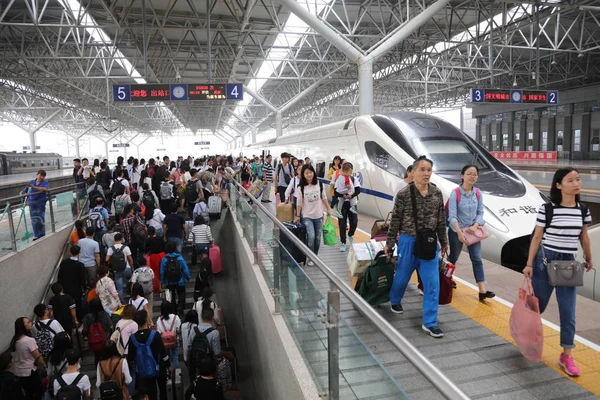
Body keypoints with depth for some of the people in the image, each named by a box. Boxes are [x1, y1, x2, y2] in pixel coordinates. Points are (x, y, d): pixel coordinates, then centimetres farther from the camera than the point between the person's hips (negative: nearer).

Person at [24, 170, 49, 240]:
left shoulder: (45, 183, -2)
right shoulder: (31, 182, 10)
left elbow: (45, 189, -24)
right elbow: (26, 192, 21)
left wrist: (34, 187, -31)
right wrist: (27, 199, 10)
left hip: (41, 203, -4)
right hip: (32, 203, 4)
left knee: (40, 219, -2)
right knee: (34, 220, 6)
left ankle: (42, 235, 11)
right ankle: (36, 235, 15)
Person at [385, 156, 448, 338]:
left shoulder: (437, 193, -1)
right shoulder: (404, 194, -13)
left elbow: (441, 220, 7)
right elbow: (395, 221, -6)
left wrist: (444, 242, 12)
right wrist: (389, 243, -1)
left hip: (430, 243, 3)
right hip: (409, 241, -3)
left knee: (433, 283, 1)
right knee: (402, 276, 15)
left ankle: (429, 322, 11)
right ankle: (395, 300, 46)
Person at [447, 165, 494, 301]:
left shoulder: (478, 193, -1)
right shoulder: (455, 193, -16)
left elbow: (480, 213, 2)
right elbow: (452, 216, -21)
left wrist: (475, 226, -15)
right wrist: (459, 232, -29)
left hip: (473, 231, 4)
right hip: (456, 231, -4)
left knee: (477, 259, 0)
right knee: (453, 258, 13)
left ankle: (482, 291, -1)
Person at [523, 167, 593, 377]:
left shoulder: (583, 210, 2)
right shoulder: (547, 209, -11)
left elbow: (584, 237, 16)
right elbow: (537, 237, -7)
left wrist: (589, 259, 25)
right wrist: (529, 264, -9)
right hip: (545, 261, -3)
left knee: (568, 311, 4)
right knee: (538, 304, 9)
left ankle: (566, 356, 16)